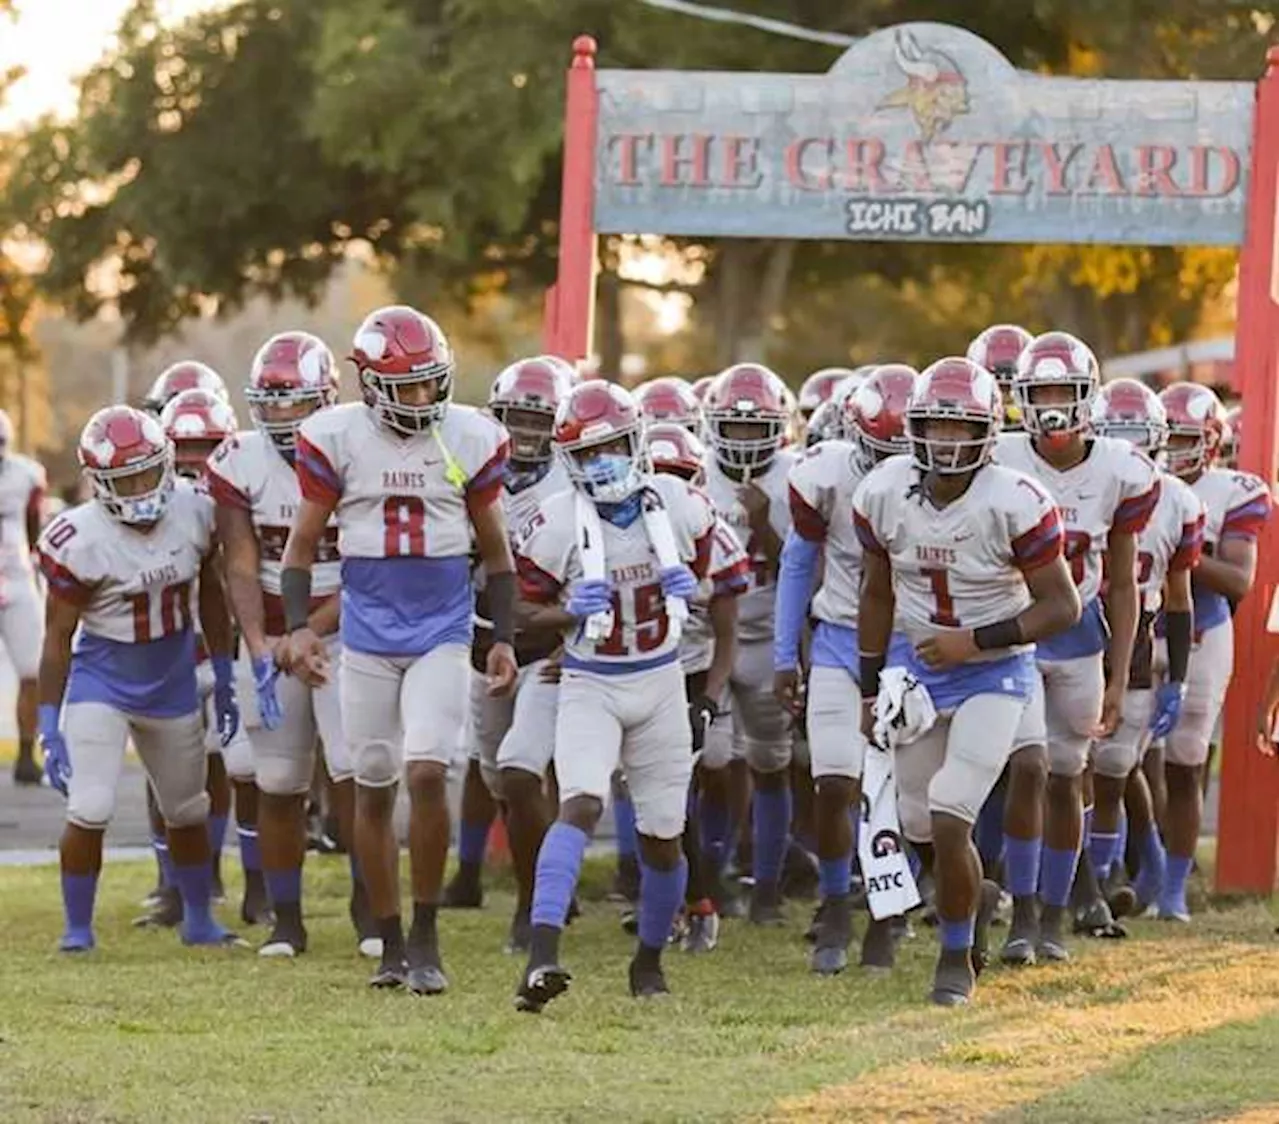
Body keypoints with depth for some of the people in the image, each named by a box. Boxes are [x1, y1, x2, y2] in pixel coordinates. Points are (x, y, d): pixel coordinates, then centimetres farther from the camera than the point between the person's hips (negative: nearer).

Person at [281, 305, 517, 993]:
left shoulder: (470, 440, 0)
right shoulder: (337, 439, -3)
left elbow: (495, 550, 10)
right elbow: (303, 543, 4)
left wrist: (504, 640, 6)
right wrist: (298, 628, -7)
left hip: (442, 635, -1)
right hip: (367, 637, 1)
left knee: (427, 772, -16)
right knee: (374, 788, 5)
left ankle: (426, 938, -4)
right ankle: (390, 945, 17)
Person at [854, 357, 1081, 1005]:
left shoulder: (1013, 503, -23)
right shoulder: (883, 496, -9)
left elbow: (1062, 608, -16)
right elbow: (877, 595, 6)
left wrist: (973, 641, -24)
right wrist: (871, 691, 9)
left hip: (995, 677, -5)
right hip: (921, 673, 5)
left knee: (948, 823, -13)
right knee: (921, 831, 12)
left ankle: (956, 958, 7)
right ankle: (976, 898, 44)